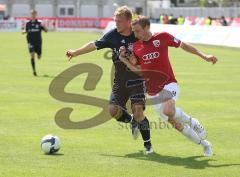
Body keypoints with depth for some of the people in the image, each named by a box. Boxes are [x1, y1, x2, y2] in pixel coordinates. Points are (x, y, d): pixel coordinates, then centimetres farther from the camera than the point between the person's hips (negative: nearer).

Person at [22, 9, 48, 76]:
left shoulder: (39, 23, -2)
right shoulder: (28, 23, 3)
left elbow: (46, 31, -4)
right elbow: (24, 31, 14)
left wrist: (43, 26, -25)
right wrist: (23, 31, -11)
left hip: (38, 42, 0)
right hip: (31, 42, 0)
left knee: (39, 57, 7)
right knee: (32, 55, -16)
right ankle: (34, 71, -12)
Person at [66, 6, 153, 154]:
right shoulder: (112, 35, -2)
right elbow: (95, 45, 11)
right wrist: (76, 52, 20)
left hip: (137, 80, -4)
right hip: (120, 81, 4)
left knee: (138, 111, -15)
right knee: (113, 110, -10)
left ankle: (148, 144, 1)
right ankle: (133, 121, 22)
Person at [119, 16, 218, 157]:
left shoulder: (162, 37, -3)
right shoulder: (135, 47, 6)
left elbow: (183, 45, 7)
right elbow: (138, 70, 6)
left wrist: (204, 56, 6)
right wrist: (124, 59, -8)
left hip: (169, 84, -4)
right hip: (153, 92, 4)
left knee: (168, 110, -34)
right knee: (176, 124, 3)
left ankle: (192, 122, -5)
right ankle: (204, 144, 22)